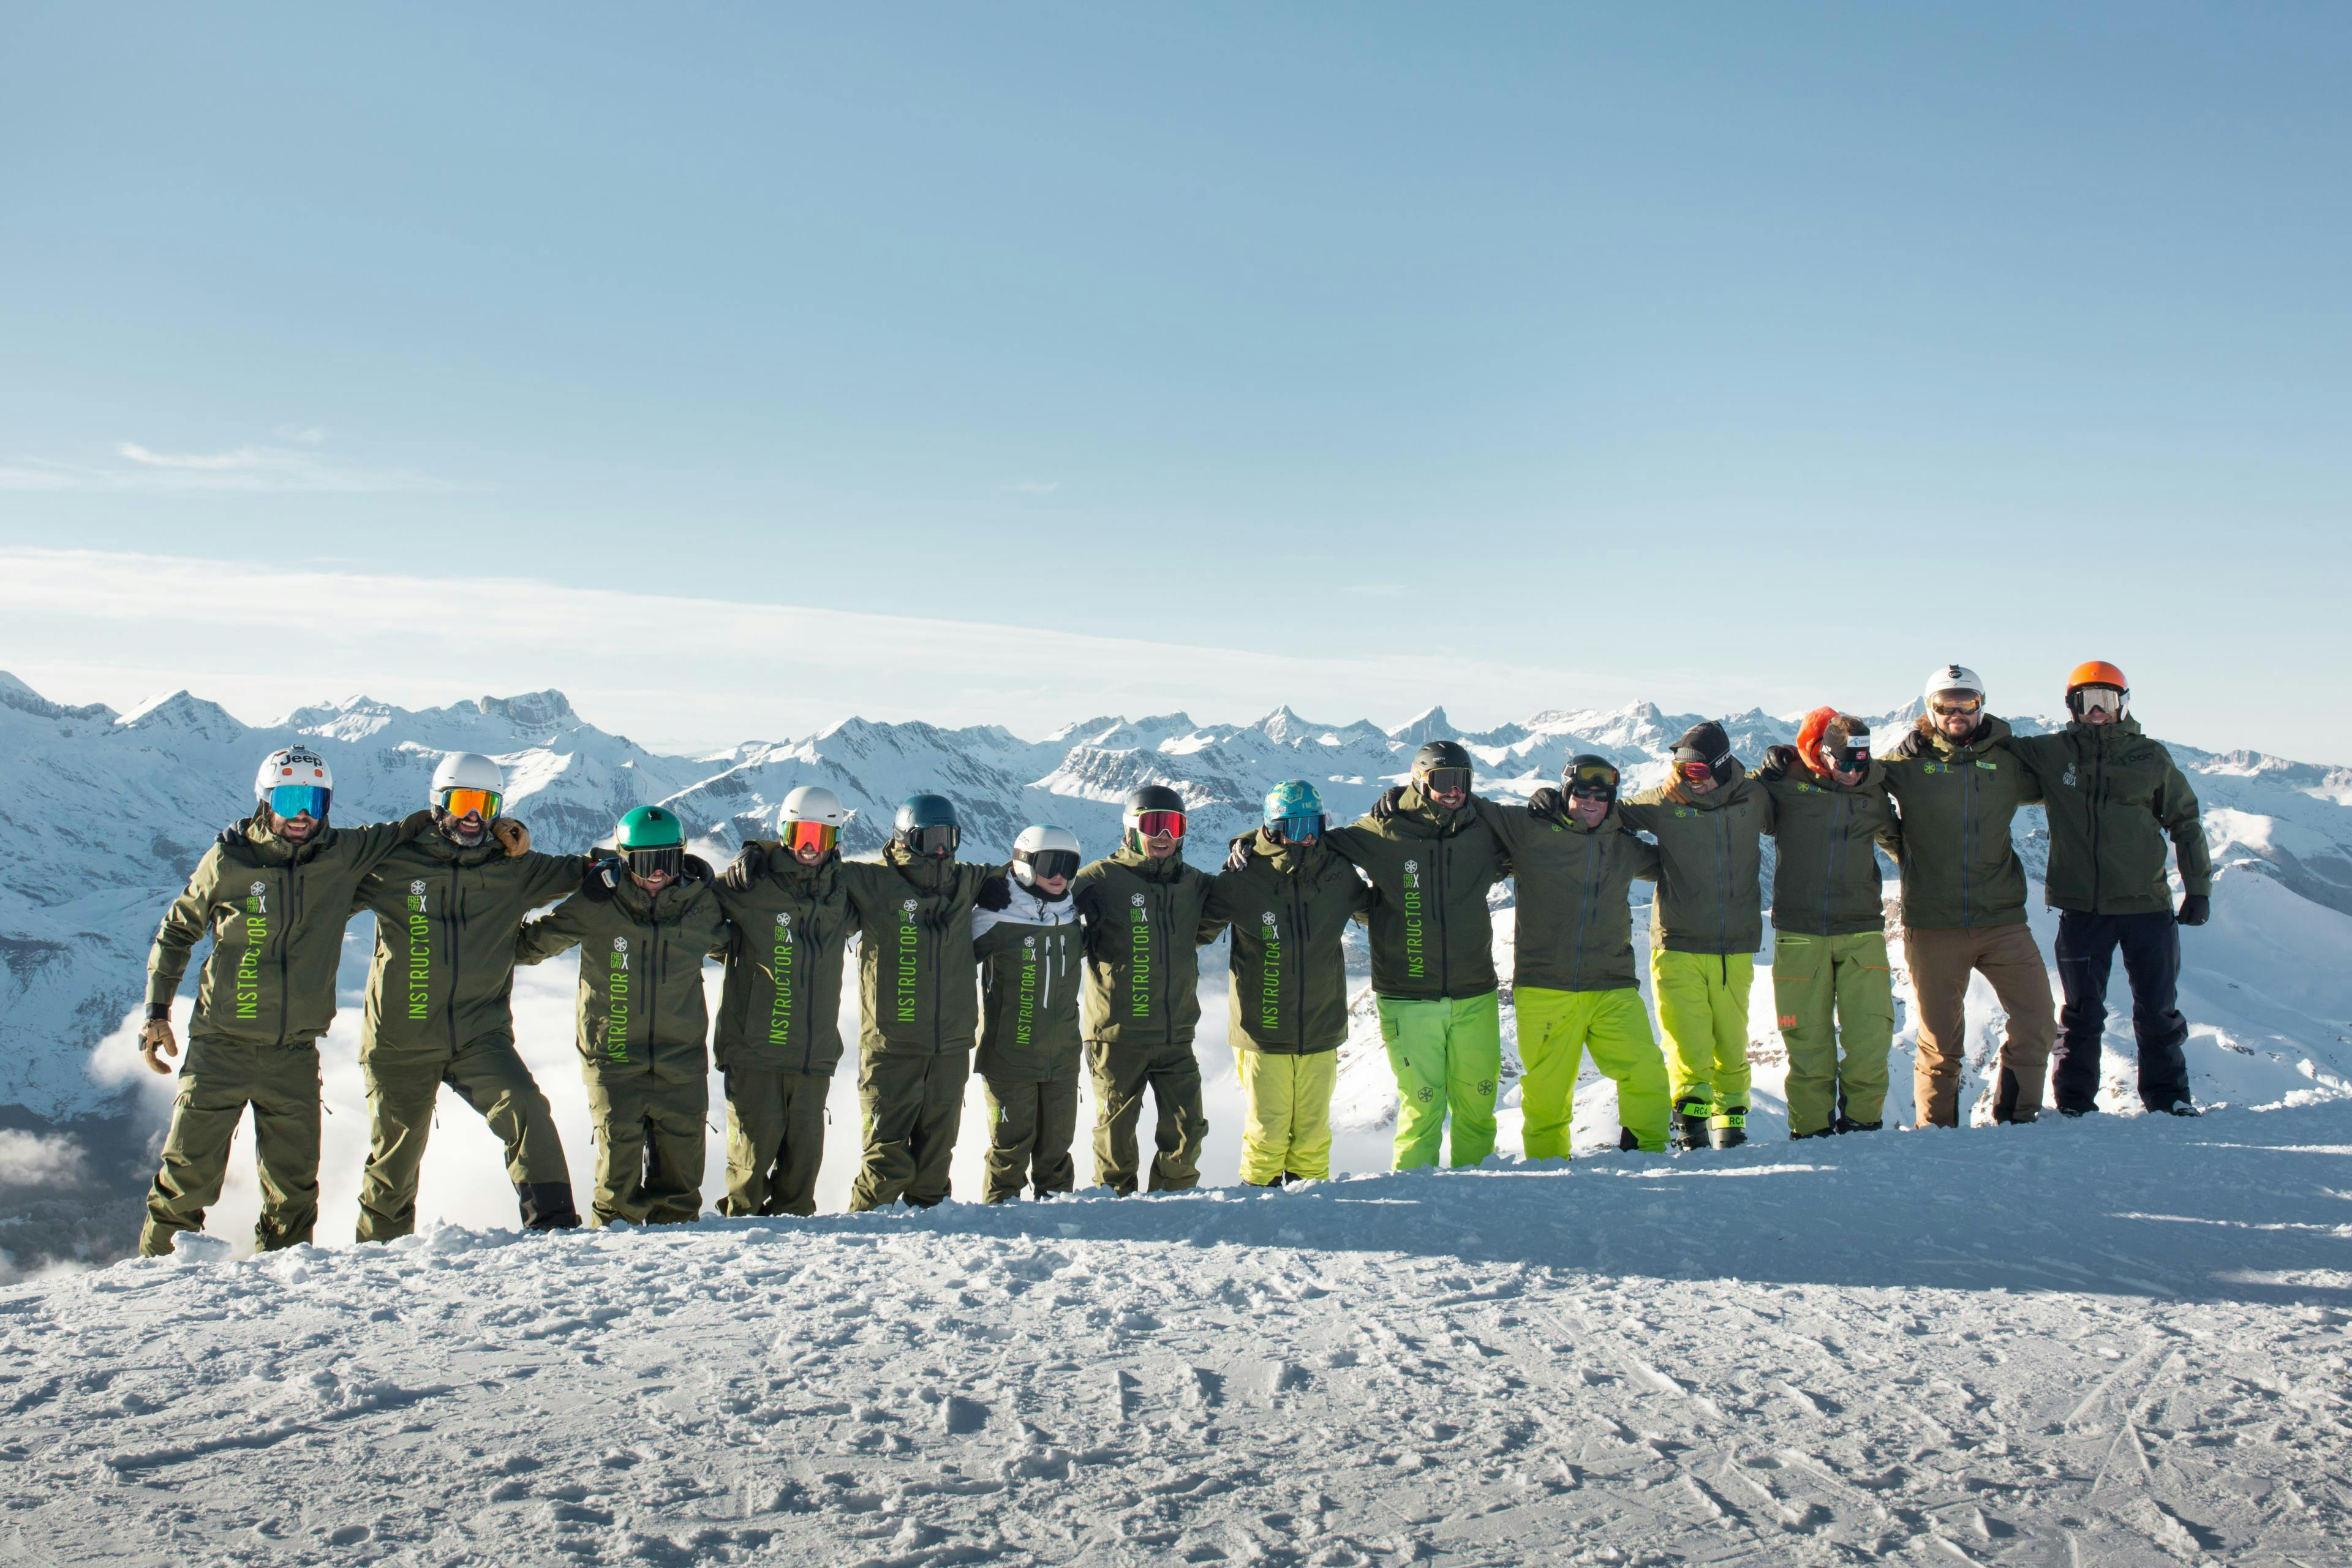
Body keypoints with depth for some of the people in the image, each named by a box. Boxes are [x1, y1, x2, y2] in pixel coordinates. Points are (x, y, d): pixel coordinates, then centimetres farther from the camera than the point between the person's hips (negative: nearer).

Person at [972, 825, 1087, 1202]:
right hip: (1009, 1055, -5)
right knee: (1011, 1143, 1)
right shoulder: (995, 920, -11)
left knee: (1057, 1142, 12)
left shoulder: (1074, 919, 6)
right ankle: (1000, 1205, 15)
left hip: (1062, 1057, 5)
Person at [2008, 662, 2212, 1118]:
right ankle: (2074, 1102, 14)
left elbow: (2186, 822, 11)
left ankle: (2168, 1097, 21)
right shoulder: (2050, 754, 3)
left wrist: (2198, 887, 8)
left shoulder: (2151, 757, 6)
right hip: (2081, 908, -1)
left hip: (2147, 905, 1)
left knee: (2158, 1011, 8)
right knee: (2081, 1013, 5)